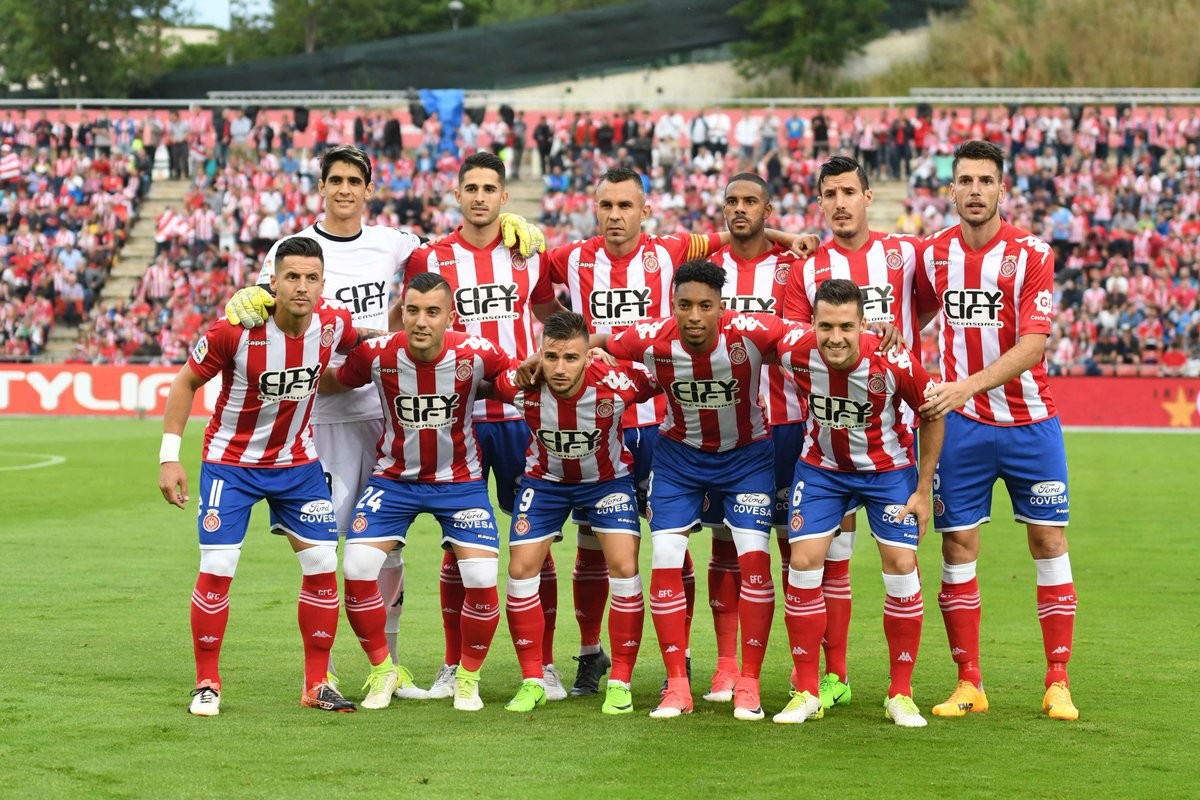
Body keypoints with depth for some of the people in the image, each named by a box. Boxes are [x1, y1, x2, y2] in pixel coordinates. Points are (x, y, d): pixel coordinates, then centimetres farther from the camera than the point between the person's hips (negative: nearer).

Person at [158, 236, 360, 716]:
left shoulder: (334, 325, -13)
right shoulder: (235, 329, -24)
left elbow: (363, 349, 14)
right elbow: (186, 383, -9)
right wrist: (170, 457, -11)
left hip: (297, 462, 4)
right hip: (230, 462, -3)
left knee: (323, 565, -1)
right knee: (217, 568, -10)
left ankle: (316, 684, 12)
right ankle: (206, 683, 7)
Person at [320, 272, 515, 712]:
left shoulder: (476, 354, -20)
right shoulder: (377, 354, -18)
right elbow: (328, 383, 0)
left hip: (460, 480, -1)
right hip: (394, 478, 1)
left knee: (482, 578, -15)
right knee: (357, 568, -14)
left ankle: (468, 677, 11)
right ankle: (382, 671, 10)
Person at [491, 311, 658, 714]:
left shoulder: (615, 384, -34)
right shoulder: (521, 385, -30)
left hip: (607, 477, -1)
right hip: (545, 479, 2)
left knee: (624, 569, -13)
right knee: (521, 570, -5)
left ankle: (620, 682, -1)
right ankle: (532, 682, 8)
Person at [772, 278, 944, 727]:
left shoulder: (892, 364, -30)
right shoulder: (795, 353, -26)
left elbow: (934, 413, -12)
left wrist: (924, 490, -8)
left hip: (888, 469, -1)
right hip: (821, 466, 2)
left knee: (901, 564, -10)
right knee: (803, 562, -9)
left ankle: (900, 694, 4)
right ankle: (807, 693, 3)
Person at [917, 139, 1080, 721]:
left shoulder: (1031, 254, -9)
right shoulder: (933, 255, 1)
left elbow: (1031, 345, -18)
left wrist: (969, 384, -30)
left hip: (1029, 421, -2)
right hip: (960, 423, 2)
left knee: (1048, 541, 0)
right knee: (957, 544, -1)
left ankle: (1058, 684, 6)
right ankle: (968, 685, 7)